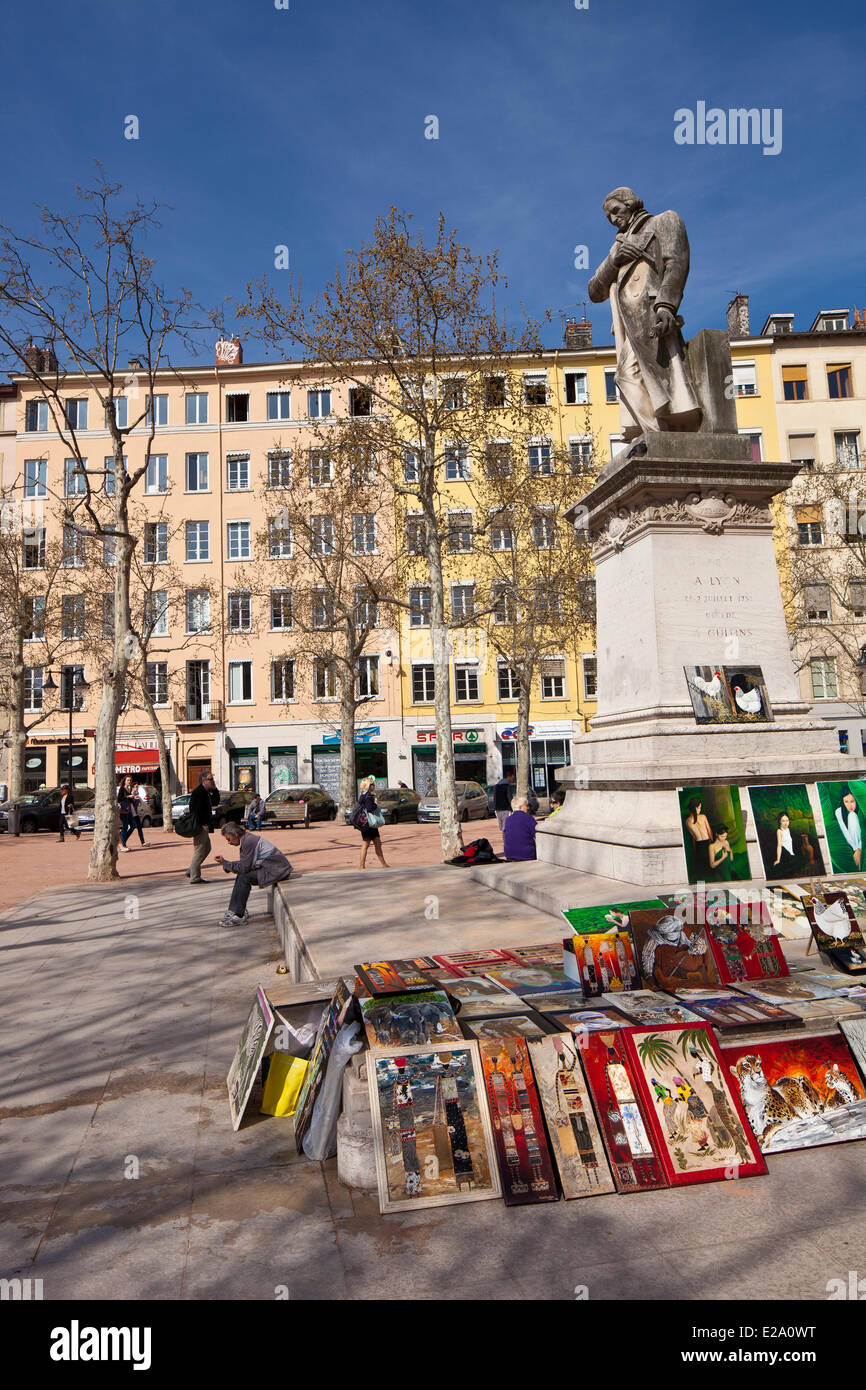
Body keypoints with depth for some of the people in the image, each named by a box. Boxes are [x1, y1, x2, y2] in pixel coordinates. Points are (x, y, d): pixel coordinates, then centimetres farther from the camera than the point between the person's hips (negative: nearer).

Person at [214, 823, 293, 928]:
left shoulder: (249, 841, -19)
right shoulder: (248, 839, 13)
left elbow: (244, 867, -17)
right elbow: (244, 864, 12)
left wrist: (225, 863, -7)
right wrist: (224, 862, 5)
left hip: (277, 870, -11)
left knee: (245, 878, -17)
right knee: (241, 876, 7)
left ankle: (238, 915, -12)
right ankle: (235, 911, 8)